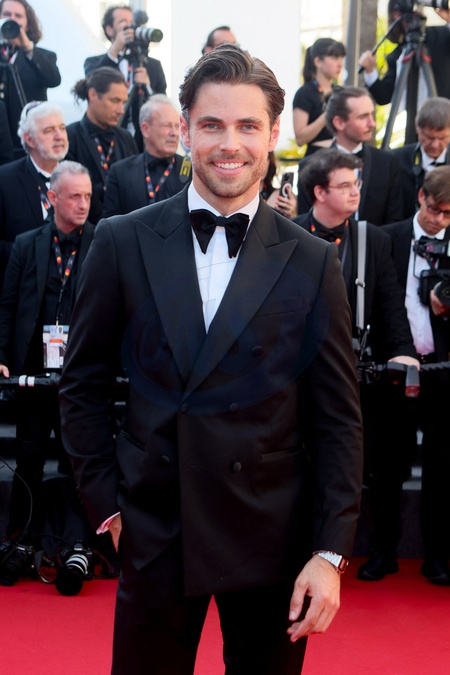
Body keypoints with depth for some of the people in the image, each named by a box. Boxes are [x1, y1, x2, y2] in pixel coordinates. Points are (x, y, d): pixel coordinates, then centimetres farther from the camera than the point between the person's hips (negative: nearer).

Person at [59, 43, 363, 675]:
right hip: (154, 532, 0)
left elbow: (338, 420, -1)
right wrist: (105, 499, 2)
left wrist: (331, 552, -6)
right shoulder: (123, 242, 0)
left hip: (272, 538, 0)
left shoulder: (312, 262, -1)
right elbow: (83, 381, 7)